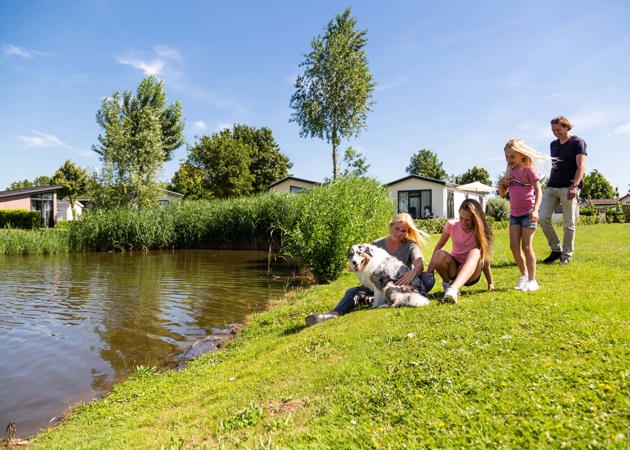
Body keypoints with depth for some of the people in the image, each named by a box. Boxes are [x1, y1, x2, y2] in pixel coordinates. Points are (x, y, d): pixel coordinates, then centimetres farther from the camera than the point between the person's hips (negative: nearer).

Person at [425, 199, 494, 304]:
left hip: (471, 273, -1)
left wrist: (490, 284, -4)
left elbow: (484, 259, -8)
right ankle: (448, 283, -5)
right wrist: (430, 271, -7)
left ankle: (453, 289, -53)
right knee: (439, 255, -32)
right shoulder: (451, 225, -7)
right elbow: (439, 246, -1)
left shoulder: (480, 232, -9)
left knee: (475, 252, -35)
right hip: (453, 268, 1)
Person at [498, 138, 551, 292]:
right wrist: (501, 184, -3)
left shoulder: (528, 170, -5)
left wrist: (535, 210, -24)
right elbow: (502, 194, 19)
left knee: (526, 246, -6)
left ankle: (532, 280, 4)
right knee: (514, 246, 2)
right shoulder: (510, 172, 13)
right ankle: (524, 276, 18)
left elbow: (538, 191, -12)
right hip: (514, 214, 6)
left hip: (528, 213, -6)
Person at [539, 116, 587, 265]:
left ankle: (566, 255, 8)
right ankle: (556, 249, 7)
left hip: (568, 188, -5)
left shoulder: (578, 143, 0)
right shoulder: (553, 144, 18)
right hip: (551, 187, 6)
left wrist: (574, 186, -21)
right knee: (543, 217, -7)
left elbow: (581, 166, -9)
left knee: (569, 223, -2)